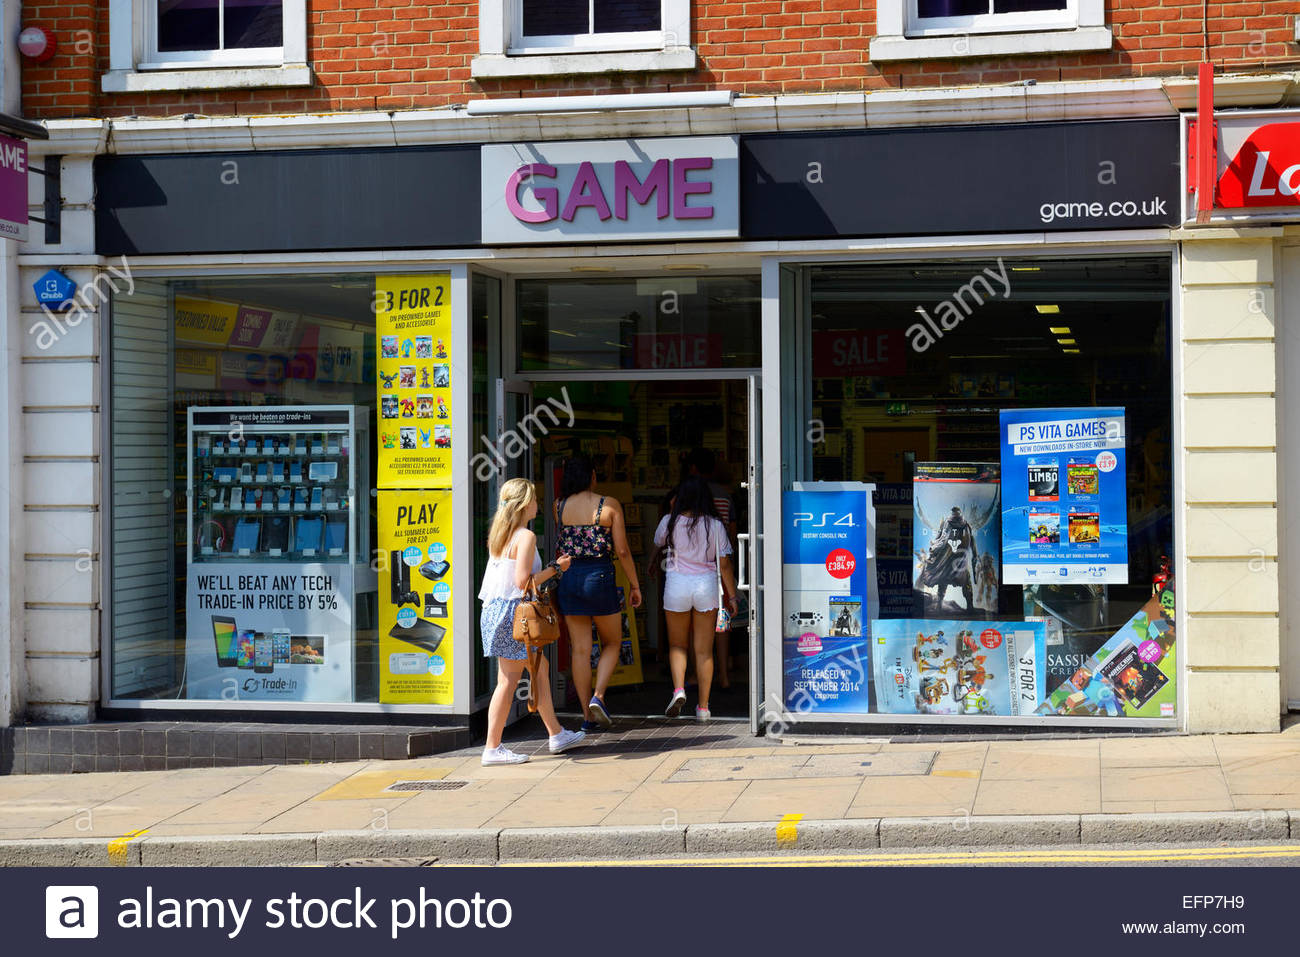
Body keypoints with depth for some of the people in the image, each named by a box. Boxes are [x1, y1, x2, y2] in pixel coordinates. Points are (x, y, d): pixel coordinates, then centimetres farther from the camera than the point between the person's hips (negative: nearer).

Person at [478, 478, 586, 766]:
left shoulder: (499, 536, 12)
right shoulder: (526, 536, -15)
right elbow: (523, 581, -20)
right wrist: (555, 568, -8)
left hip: (496, 610, 9)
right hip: (513, 612, -9)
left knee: (540, 667, 17)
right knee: (509, 680, -3)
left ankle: (556, 735, 25)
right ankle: (493, 748, 0)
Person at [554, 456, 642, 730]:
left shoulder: (559, 507, 3)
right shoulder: (609, 505, -5)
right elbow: (622, 551, -5)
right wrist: (635, 585, 5)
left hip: (568, 577, 3)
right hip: (600, 576, -3)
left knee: (580, 649, 6)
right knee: (612, 644, 14)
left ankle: (587, 716, 7)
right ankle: (598, 696, -7)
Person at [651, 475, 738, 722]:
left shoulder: (670, 522, -4)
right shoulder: (715, 525, -6)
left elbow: (659, 545, 16)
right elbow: (724, 563, -4)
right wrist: (731, 595, 4)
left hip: (676, 584, 0)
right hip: (707, 585, 0)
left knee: (677, 645, 14)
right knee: (704, 650, 6)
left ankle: (678, 689, -10)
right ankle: (703, 707, 7)